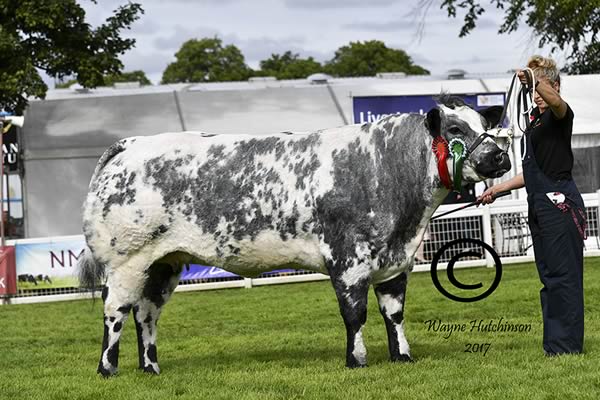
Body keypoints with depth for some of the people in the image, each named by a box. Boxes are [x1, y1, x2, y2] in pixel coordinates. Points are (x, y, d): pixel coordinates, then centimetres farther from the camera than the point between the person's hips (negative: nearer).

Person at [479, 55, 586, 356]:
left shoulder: (559, 115, -6)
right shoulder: (534, 118, 20)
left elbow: (555, 102, -34)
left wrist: (535, 80, -49)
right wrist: (496, 189, 24)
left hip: (559, 202, -10)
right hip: (540, 205, 10)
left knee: (563, 274, -9)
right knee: (549, 276, 10)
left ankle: (566, 345, -8)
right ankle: (555, 345, 13)